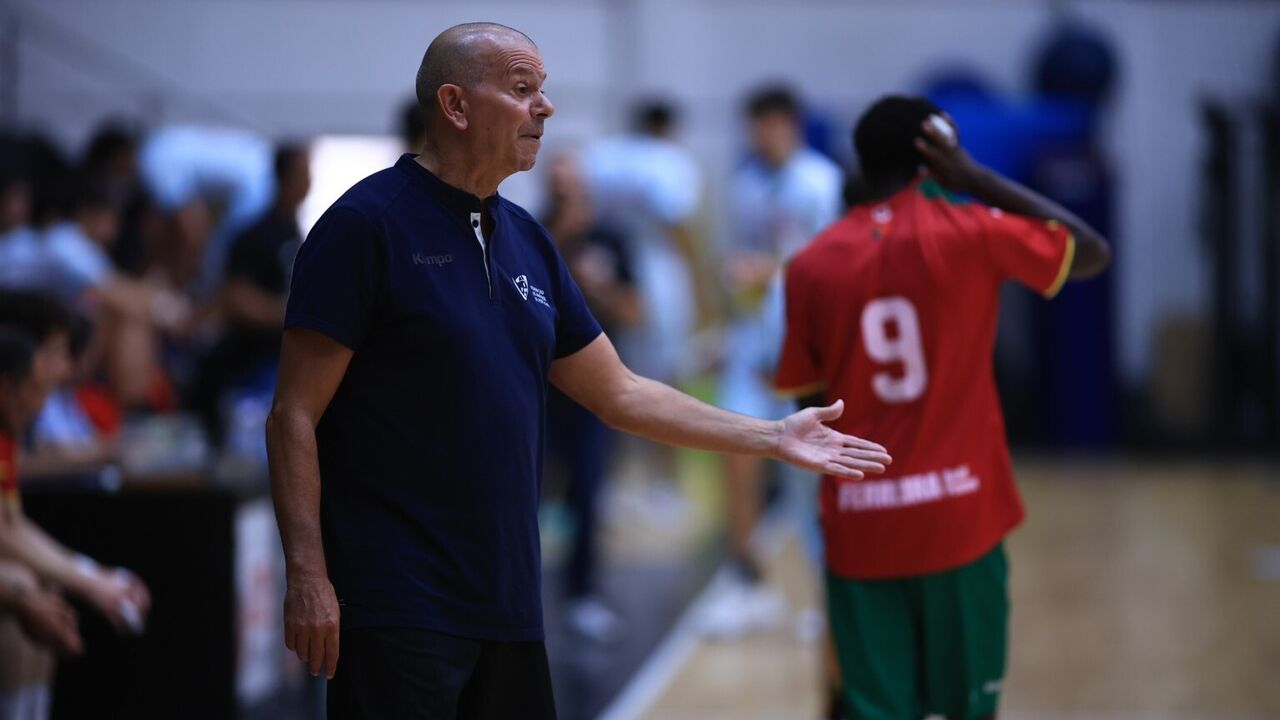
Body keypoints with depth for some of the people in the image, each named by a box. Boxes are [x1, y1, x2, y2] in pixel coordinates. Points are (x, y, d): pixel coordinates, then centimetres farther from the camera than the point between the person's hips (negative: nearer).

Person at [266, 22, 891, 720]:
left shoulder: (527, 240, 13)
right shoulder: (367, 223, -8)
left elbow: (617, 392, 19)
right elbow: (294, 415, -11)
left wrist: (771, 437, 16)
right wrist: (307, 576, -18)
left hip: (507, 602, 7)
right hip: (398, 606, -7)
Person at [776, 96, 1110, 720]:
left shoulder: (812, 265, 1)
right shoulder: (970, 233, -6)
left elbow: (807, 405, 5)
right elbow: (1092, 253, 8)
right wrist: (978, 180, 5)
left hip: (859, 525, 1)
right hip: (958, 515, -1)